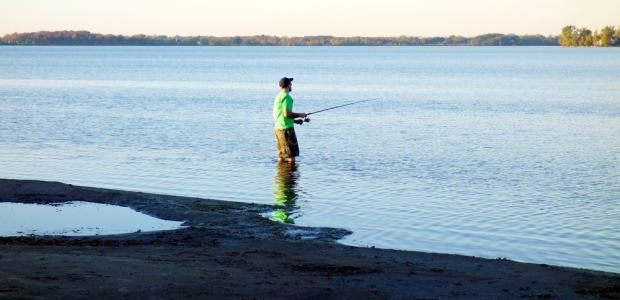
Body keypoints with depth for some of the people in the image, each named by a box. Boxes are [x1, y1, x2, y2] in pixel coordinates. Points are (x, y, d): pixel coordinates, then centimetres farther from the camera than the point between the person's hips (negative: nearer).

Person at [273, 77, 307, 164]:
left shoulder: (278, 96, 18)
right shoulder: (286, 96, -11)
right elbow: (286, 114, -20)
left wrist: (295, 121, 20)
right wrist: (299, 114, -6)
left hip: (278, 128, 10)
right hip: (286, 128, -10)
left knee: (281, 156, 11)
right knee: (291, 155, -7)